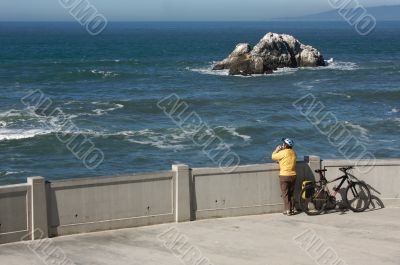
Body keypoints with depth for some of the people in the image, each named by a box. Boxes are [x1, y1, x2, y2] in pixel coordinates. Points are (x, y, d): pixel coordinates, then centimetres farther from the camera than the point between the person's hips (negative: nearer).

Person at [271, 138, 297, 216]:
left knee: (285, 194, 1)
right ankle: (292, 209, 16)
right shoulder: (293, 152, 6)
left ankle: (288, 210, -2)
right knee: (291, 193, 15)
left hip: (284, 176, -6)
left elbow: (273, 156, -3)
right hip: (293, 175, 6)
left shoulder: (283, 152, -14)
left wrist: (277, 150, 13)